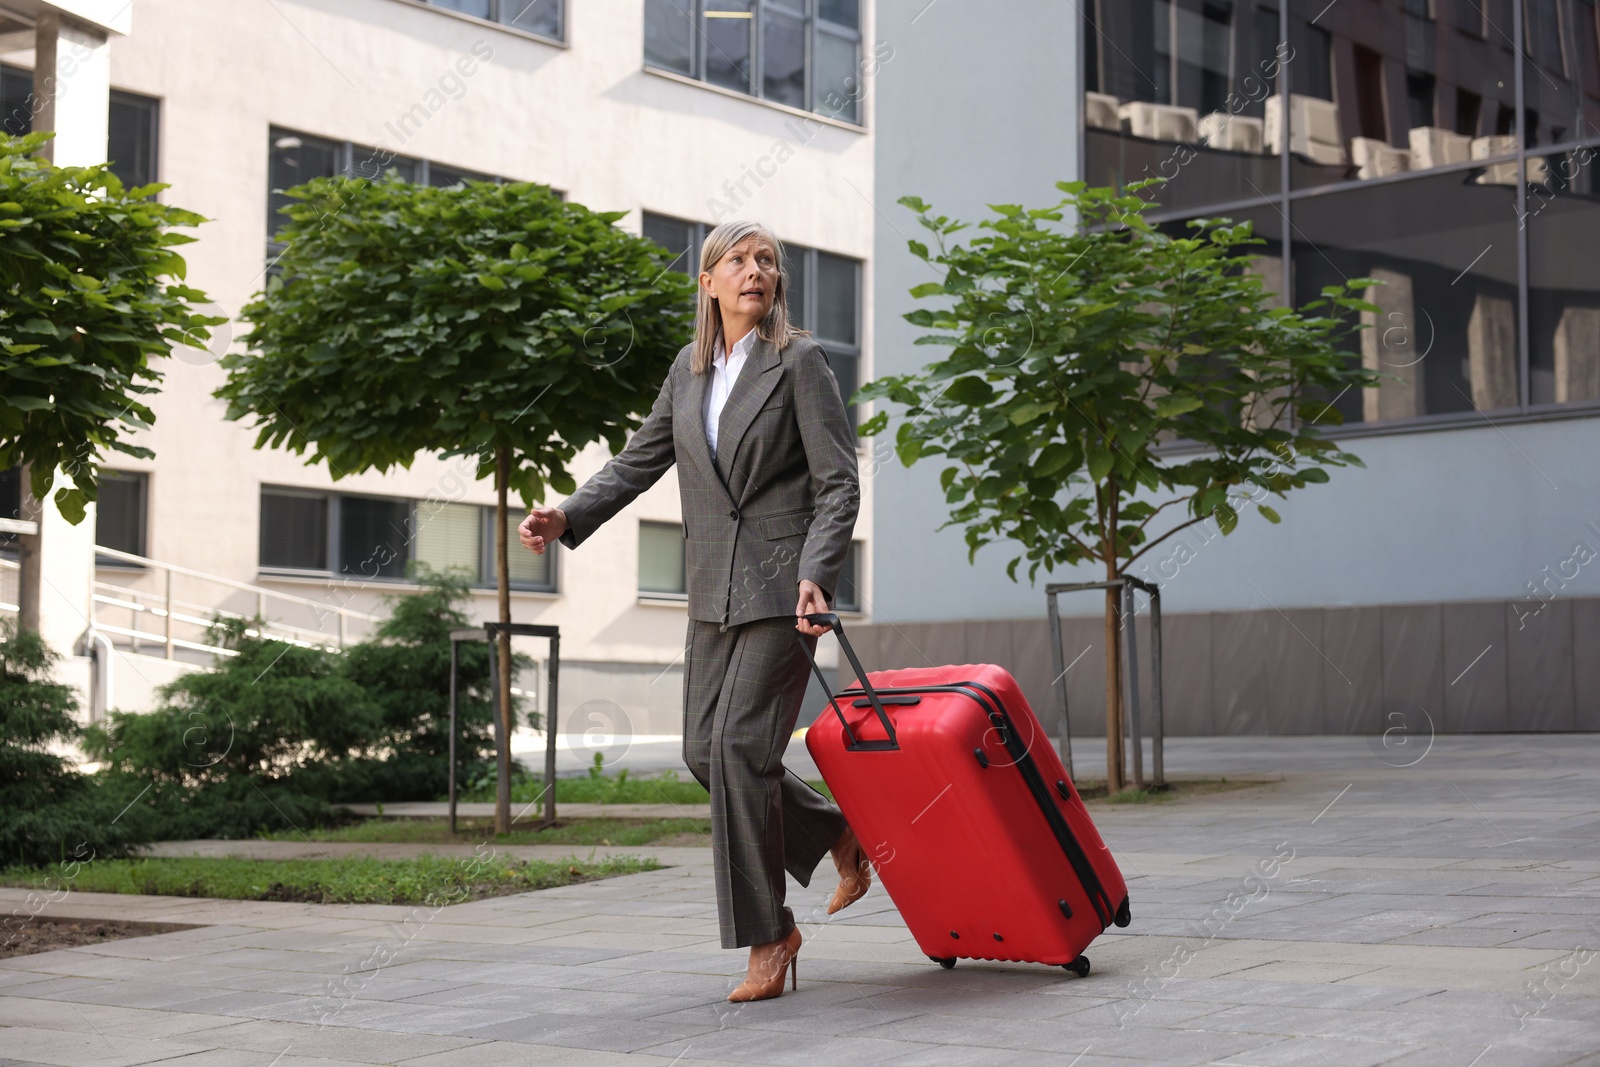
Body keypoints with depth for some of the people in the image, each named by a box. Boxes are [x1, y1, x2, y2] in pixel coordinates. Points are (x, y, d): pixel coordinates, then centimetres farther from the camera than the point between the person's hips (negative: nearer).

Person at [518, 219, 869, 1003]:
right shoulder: (689, 369, 11)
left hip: (782, 584, -6)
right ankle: (837, 833, 27)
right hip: (714, 590, 6)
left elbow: (839, 482, -8)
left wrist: (816, 576, -21)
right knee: (704, 752, 5)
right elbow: (640, 461, 13)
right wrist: (566, 517, -3)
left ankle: (767, 935, -1)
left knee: (742, 745, -12)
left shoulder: (798, 362, -5)